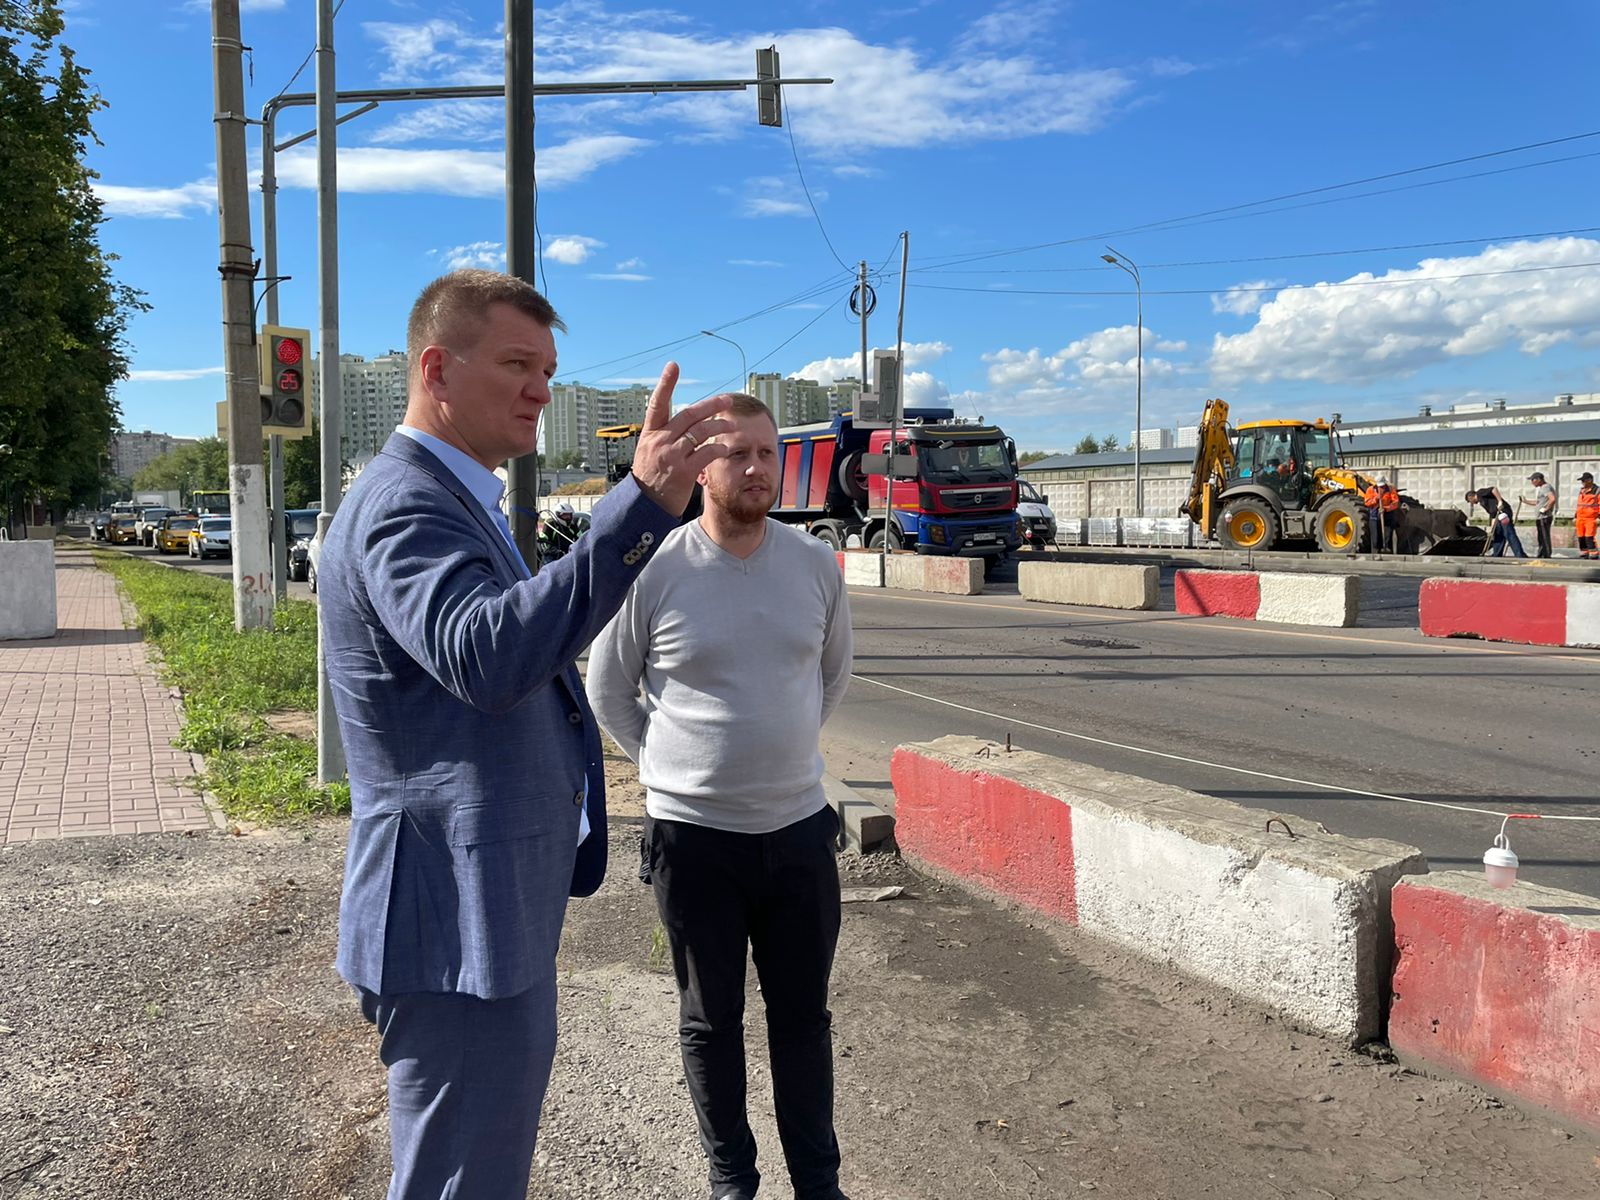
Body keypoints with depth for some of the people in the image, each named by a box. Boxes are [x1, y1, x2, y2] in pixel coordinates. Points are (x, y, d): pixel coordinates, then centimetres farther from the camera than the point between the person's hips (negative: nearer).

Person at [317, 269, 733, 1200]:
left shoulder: (458, 502, 14)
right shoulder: (405, 505, -20)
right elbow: (488, 658, -40)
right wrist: (644, 502, -46)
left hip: (496, 918, 11)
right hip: (459, 930, -11)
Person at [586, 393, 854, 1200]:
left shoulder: (816, 565, 0)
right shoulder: (654, 570, -10)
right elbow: (607, 687, 3)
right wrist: (664, 765, 3)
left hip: (799, 827, 3)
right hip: (691, 833, -2)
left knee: (803, 1017, 14)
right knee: (710, 1020, 13)